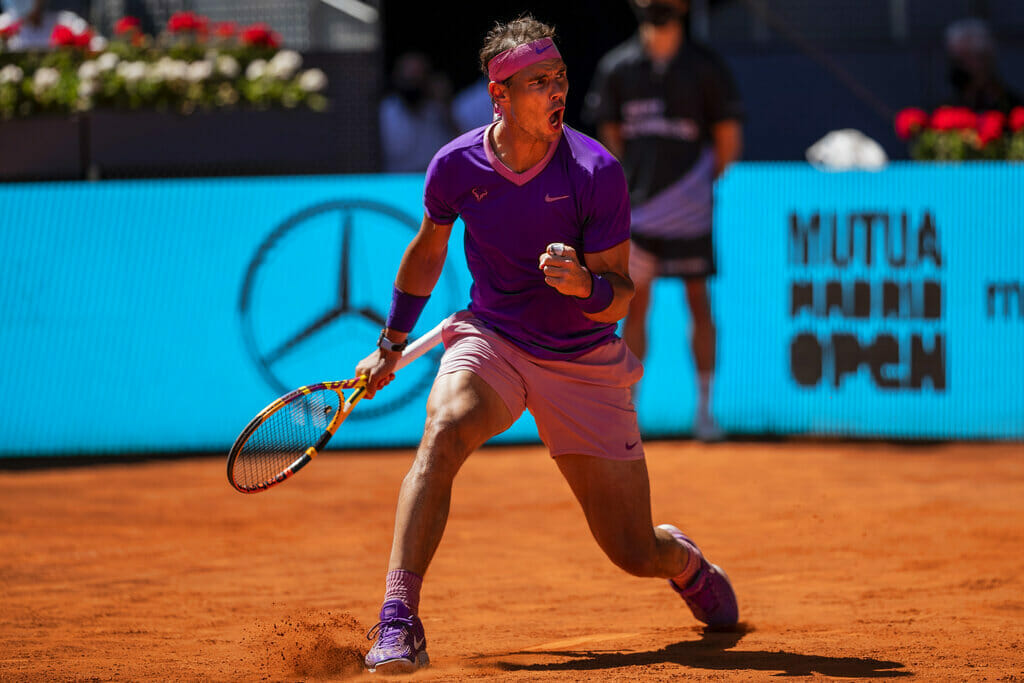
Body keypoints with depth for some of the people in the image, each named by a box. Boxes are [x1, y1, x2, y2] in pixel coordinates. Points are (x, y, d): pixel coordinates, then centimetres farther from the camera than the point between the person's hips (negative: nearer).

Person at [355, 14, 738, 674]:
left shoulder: (597, 172, -18)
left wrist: (585, 285, -38)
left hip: (585, 361, -1)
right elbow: (427, 252, 12)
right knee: (444, 429, -34)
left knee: (635, 552, 1)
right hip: (490, 340, 1)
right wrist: (392, 344, 20)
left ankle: (686, 562, 41)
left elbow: (620, 295, -15)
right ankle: (398, 620, -36)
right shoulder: (456, 166, -10)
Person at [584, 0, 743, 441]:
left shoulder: (704, 67, 0)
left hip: (689, 209, -1)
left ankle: (704, 409, 10)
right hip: (638, 207, 1)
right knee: (636, 305, 1)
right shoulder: (617, 66, 3)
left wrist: (708, 184, 1)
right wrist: (628, 184, 1)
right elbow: (609, 132, 11)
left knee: (699, 303, 3)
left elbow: (728, 136, 5)